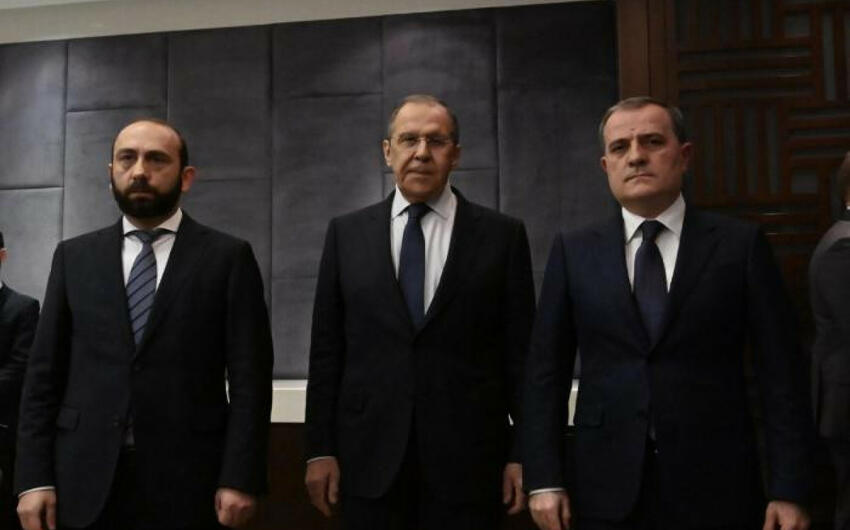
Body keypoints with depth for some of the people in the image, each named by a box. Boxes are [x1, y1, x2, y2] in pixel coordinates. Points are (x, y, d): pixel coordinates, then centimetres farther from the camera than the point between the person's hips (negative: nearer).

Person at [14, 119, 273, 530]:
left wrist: (240, 478, -11)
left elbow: (249, 376, -3)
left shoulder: (228, 257, 2)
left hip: (188, 481, -2)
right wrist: (35, 477, -1)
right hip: (84, 481, 2)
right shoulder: (74, 257, 10)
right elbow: (44, 372, 7)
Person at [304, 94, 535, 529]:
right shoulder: (347, 234, 6)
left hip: (468, 458, -1)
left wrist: (524, 453, -1)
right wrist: (320, 447, 2)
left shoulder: (502, 235, 1)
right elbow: (327, 350, 5)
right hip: (370, 456, 1)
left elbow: (521, 354, 1)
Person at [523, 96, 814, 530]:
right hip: (606, 489, 1)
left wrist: (789, 491, -6)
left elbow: (781, 375, -2)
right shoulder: (573, 251, 4)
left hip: (715, 486, -1)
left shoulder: (741, 245, 0)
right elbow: (546, 372, 3)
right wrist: (544, 479, -2)